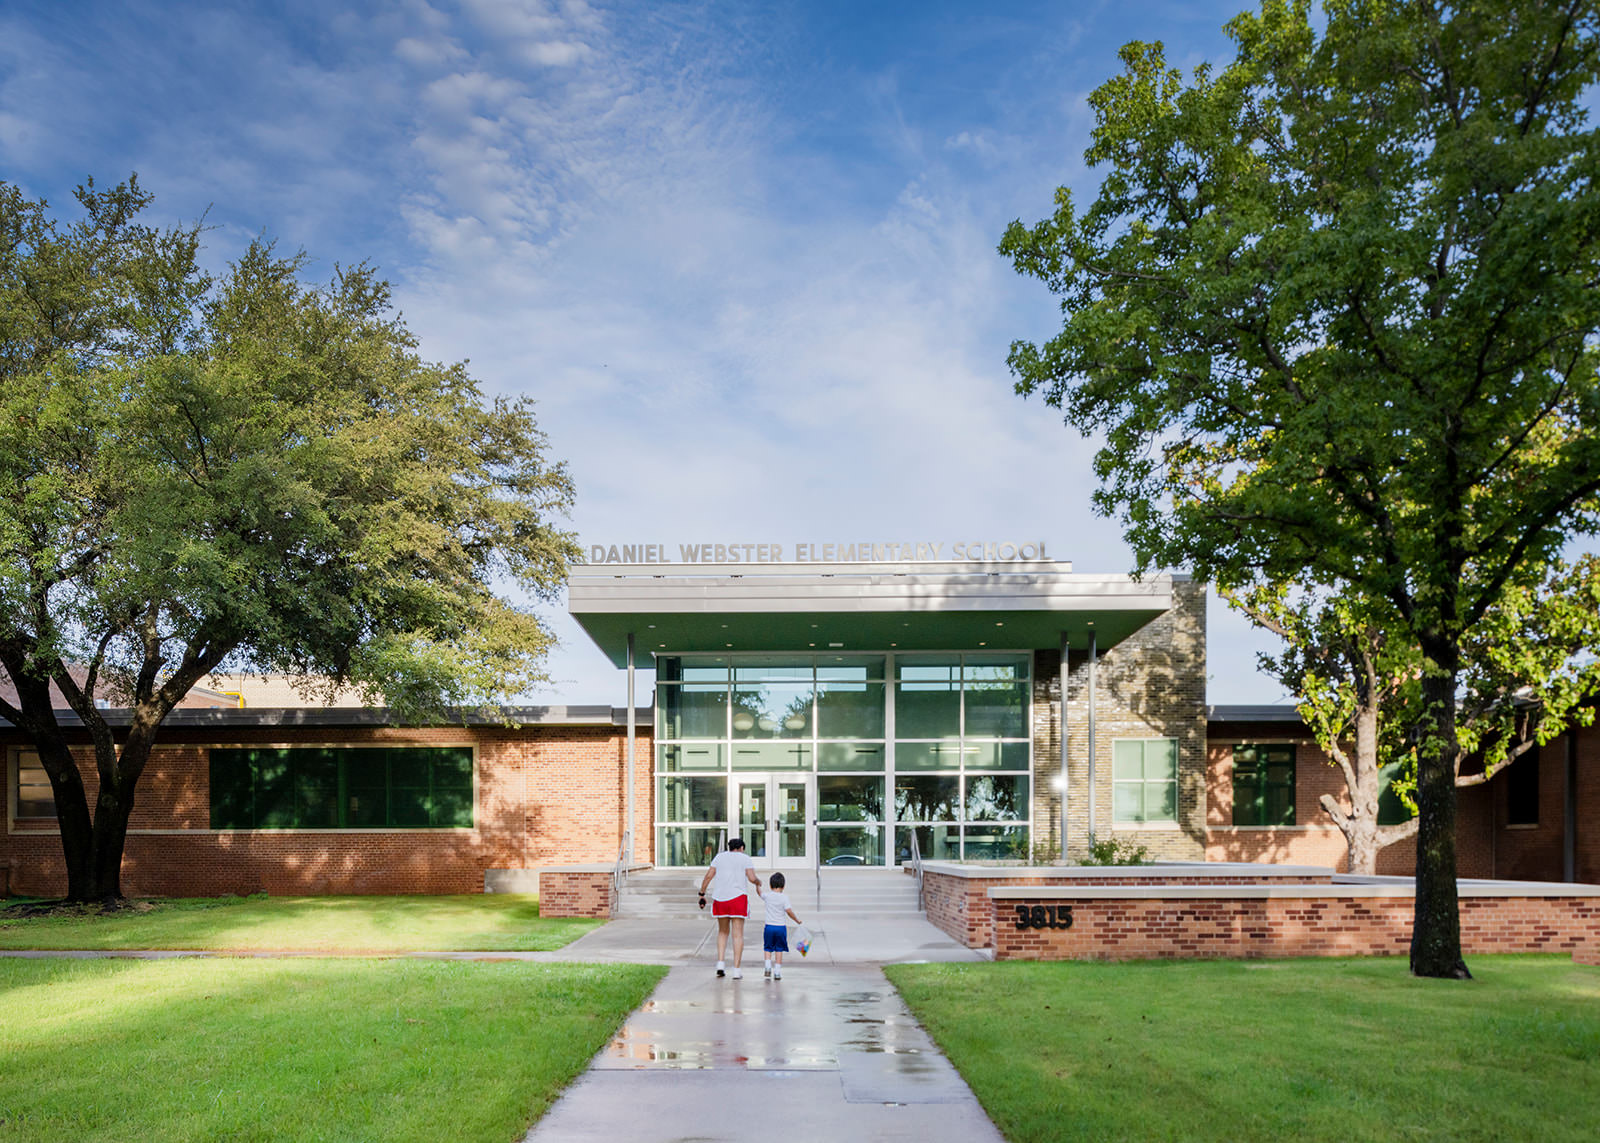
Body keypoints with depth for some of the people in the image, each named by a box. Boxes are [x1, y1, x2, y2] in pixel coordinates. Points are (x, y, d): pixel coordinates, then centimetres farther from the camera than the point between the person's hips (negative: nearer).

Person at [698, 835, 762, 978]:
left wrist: (702, 894, 8)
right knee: (738, 934, 2)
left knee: (723, 931, 19)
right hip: (737, 897, -3)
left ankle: (720, 962, 4)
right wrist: (758, 882, 14)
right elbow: (752, 878, -8)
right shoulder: (745, 858, 4)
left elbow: (708, 876, 4)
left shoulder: (720, 856, 12)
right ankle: (737, 970, -2)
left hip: (719, 898, 3)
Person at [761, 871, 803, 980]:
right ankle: (777, 972, 5)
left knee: (767, 948, 16)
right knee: (779, 950, 8)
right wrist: (797, 920, 0)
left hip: (769, 927, 1)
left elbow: (760, 893, 21)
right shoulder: (784, 897, -7)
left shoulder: (767, 896, 0)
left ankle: (768, 967, -2)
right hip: (781, 927, -1)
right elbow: (789, 911, -13)